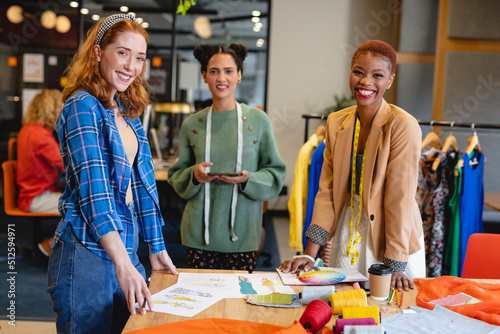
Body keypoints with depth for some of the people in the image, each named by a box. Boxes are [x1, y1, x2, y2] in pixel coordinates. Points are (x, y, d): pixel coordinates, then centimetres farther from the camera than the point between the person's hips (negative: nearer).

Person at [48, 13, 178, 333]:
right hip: (87, 255, -8)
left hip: (125, 251, 8)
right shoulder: (83, 107, -12)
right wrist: (123, 263, -30)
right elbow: (93, 187, -22)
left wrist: (157, 248, 15)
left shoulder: (129, 113, 13)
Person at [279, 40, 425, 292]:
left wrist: (395, 266, -19)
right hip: (347, 236, 4)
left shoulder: (403, 126, -16)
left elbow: (400, 198, -17)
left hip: (390, 235, -4)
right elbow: (327, 191, 1)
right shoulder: (336, 122, 0)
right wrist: (310, 254, -5)